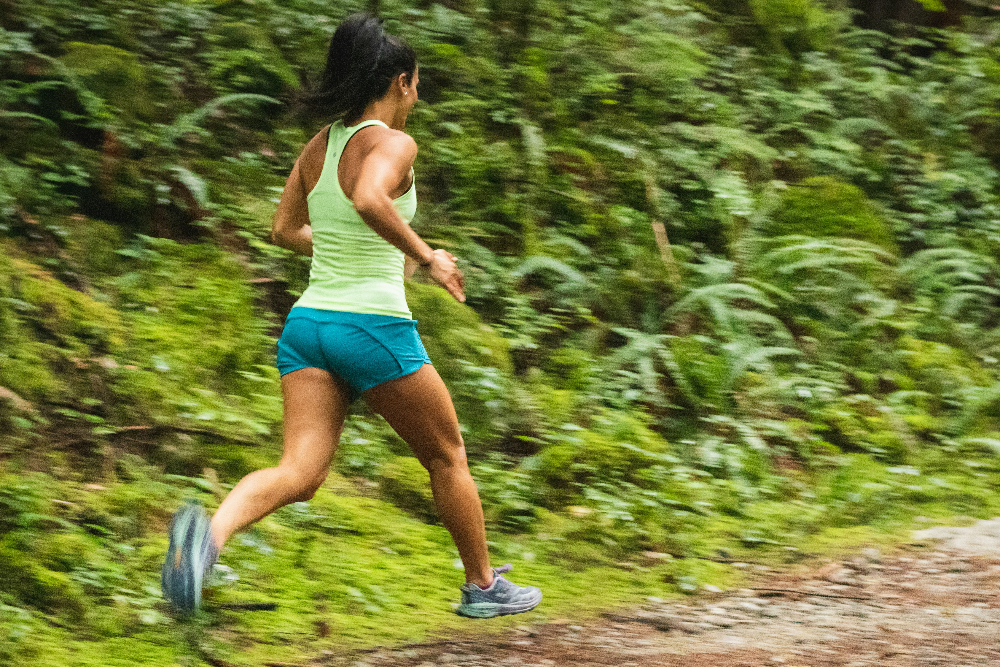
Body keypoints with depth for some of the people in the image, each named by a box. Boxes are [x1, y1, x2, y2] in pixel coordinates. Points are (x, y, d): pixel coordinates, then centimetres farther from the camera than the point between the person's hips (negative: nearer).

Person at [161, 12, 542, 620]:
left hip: (308, 322, 6)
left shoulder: (319, 146, 12)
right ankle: (484, 587, 29)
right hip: (375, 326, -6)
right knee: (447, 456, 16)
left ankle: (210, 531, -36)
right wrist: (425, 256, -19)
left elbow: (285, 231, 23)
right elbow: (369, 199, -31)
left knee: (299, 474, -6)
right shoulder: (393, 144, -10)